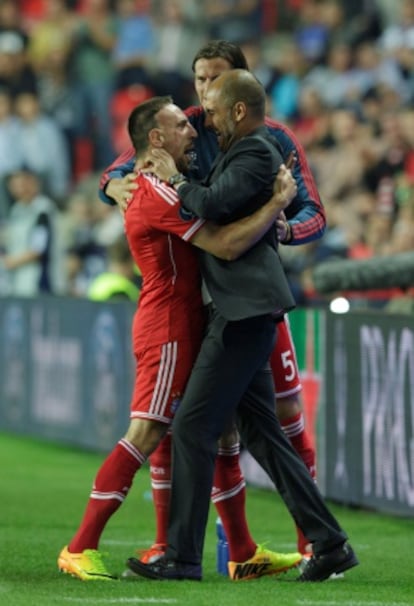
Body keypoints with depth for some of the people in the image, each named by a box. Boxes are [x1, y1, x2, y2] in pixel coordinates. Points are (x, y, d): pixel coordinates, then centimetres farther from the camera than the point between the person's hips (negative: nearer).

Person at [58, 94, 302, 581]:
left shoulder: (152, 188, 16)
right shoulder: (156, 193, -17)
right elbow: (226, 245, -23)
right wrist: (278, 202, -17)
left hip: (182, 327, 11)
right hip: (168, 327, -11)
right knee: (144, 435, -14)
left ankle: (244, 553, 17)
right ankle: (80, 549, -14)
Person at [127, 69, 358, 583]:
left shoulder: (256, 154, -11)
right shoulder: (244, 153, 21)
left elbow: (213, 205, -26)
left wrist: (174, 179, -9)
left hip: (245, 311, -11)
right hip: (240, 311, 11)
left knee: (193, 426, -9)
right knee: (261, 434, 11)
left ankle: (182, 556, -7)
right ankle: (328, 543, 11)